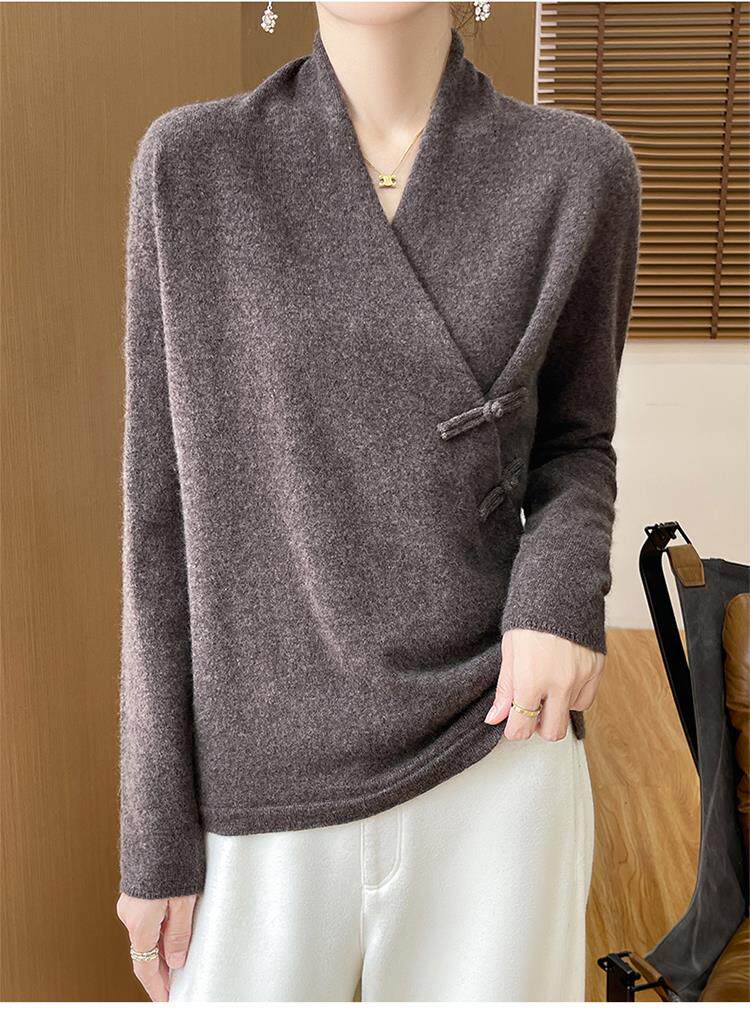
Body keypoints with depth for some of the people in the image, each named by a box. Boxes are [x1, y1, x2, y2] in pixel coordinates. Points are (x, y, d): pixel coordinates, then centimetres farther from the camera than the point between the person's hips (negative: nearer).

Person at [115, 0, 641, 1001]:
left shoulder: (579, 168, -2)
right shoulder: (190, 163, -4)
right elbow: (166, 502, -3)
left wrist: (560, 595, -14)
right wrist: (155, 829, -1)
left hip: (494, 770, 1)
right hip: (269, 800, 0)